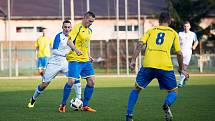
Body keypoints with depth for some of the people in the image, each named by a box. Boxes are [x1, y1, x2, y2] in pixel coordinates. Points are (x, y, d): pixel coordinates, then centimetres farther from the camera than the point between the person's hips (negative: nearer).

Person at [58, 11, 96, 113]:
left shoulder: (89, 31, 16)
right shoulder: (77, 28, -9)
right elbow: (69, 41, -18)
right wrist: (76, 50, -34)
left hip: (85, 60, 8)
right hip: (75, 59, -8)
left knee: (92, 81, -1)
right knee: (71, 81, -15)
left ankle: (85, 105, 11)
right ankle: (63, 105, 2)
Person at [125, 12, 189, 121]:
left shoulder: (151, 31, 20)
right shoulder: (173, 33, 18)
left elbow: (140, 45, 4)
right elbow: (179, 53, 13)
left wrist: (133, 60, 1)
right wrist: (181, 69, 25)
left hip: (148, 65, 1)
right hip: (165, 67, -1)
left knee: (136, 88, 19)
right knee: (173, 91, 16)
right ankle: (167, 105, -18)